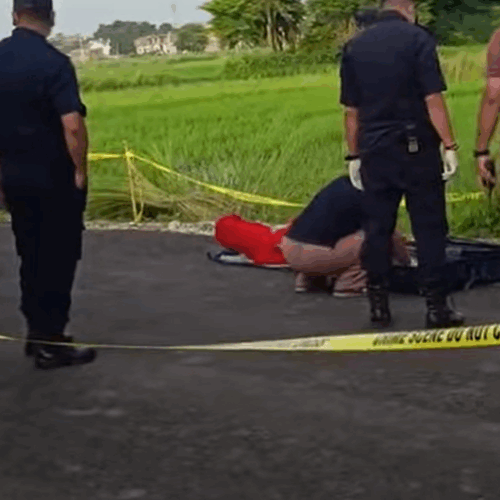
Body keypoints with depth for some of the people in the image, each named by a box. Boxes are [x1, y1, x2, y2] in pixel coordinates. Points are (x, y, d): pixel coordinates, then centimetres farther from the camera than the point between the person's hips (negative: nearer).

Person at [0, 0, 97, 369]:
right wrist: (81, 170, -12)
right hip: (54, 177, -6)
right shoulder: (53, 62, -18)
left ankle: (37, 334, 24)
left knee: (31, 256, 16)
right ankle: (50, 343, 6)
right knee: (58, 259, 3)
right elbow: (72, 125, -25)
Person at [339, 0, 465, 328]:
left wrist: (354, 156, 14)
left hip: (375, 151, 4)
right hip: (416, 149, -4)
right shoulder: (418, 39, -7)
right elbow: (433, 99, -13)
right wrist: (449, 145, -10)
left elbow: (351, 110, 9)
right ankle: (436, 306, 3)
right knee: (429, 227, 2)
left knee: (378, 227, 9)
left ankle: (379, 305, 12)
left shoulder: (354, 47, 8)